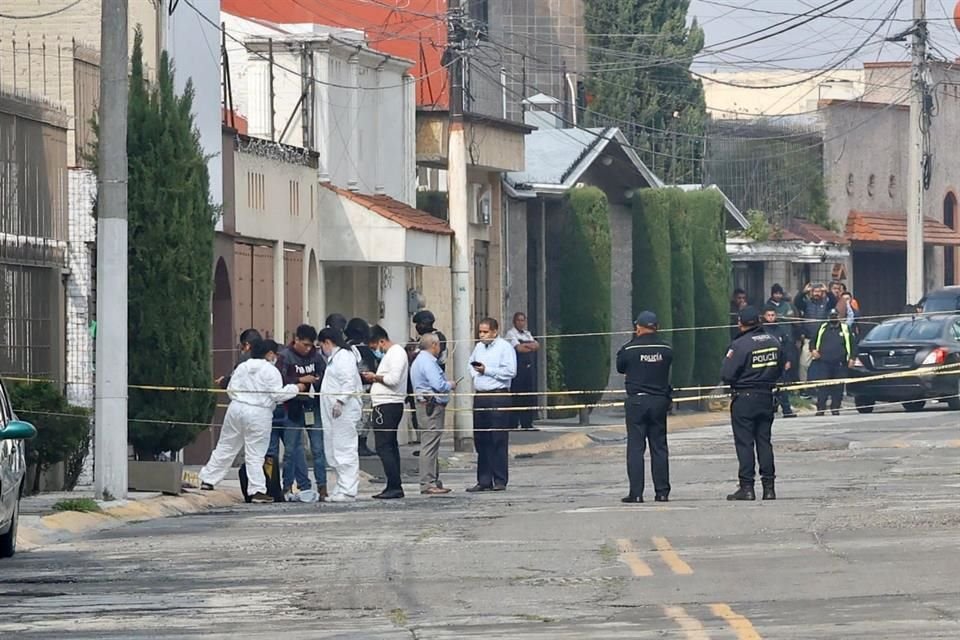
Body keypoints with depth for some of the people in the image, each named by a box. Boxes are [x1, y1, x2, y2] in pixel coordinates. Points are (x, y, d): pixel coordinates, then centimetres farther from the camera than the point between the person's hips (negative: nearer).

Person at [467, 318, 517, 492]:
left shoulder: (504, 347, -5)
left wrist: (487, 370, -13)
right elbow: (471, 364, 30)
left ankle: (500, 481, -1)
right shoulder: (479, 347, 16)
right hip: (480, 397, 7)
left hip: (498, 397, -7)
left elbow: (510, 371, -14)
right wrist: (474, 372, 8)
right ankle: (483, 481, 13)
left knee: (499, 440, -5)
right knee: (481, 440, 8)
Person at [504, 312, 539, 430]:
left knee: (529, 397, 4)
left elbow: (537, 346, 6)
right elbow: (519, 348, -15)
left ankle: (527, 423, 8)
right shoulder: (511, 333, -1)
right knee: (516, 397, -9)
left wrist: (525, 345, -9)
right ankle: (513, 423, -7)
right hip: (518, 367, -7)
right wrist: (531, 347, -3)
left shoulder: (527, 334, 21)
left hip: (529, 367, 7)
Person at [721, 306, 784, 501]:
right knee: (764, 441, 11)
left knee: (744, 442, -1)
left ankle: (747, 487, -4)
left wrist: (728, 359, 3)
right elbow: (779, 370, 15)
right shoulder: (773, 342, 4)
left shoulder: (739, 345, -16)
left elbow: (727, 375, -15)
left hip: (744, 399, -6)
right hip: (767, 397, 6)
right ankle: (768, 487, 9)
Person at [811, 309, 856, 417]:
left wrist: (851, 358, -1)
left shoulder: (845, 329, 12)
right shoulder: (822, 328, 14)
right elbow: (813, 341, 22)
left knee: (838, 389, 1)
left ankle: (835, 409, 8)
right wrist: (813, 350, 1)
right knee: (822, 388, -7)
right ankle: (820, 410, -5)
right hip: (823, 363, 0)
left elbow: (853, 344, 11)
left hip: (839, 364, 0)